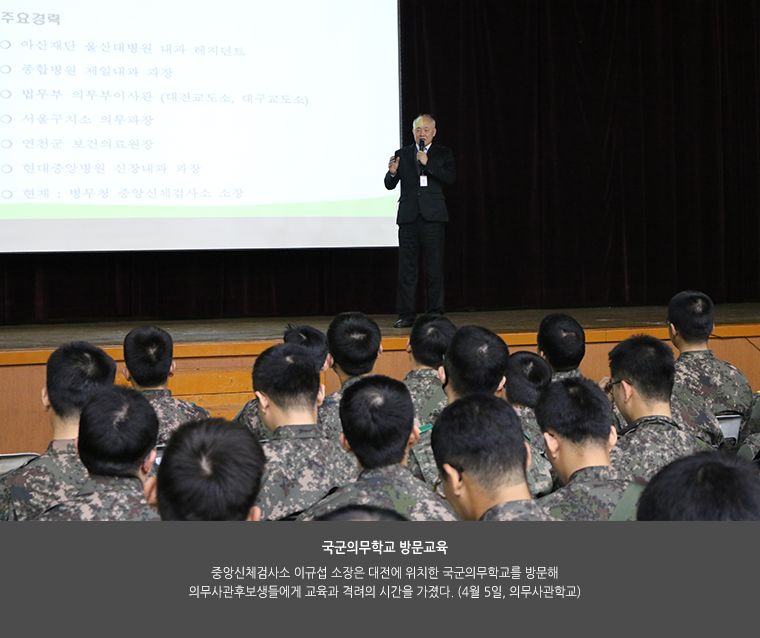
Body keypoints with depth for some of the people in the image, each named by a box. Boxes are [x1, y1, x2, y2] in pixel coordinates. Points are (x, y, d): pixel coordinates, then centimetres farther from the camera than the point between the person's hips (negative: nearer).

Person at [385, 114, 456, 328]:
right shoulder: (401, 154, 13)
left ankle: (435, 314, 5)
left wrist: (428, 163, -14)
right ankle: (407, 315, 4)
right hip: (408, 217, 1)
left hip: (433, 216, -1)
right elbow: (390, 185, 7)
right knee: (406, 268, 0)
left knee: (434, 268, -1)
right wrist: (392, 173, -14)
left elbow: (450, 178, -6)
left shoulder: (443, 154, 10)